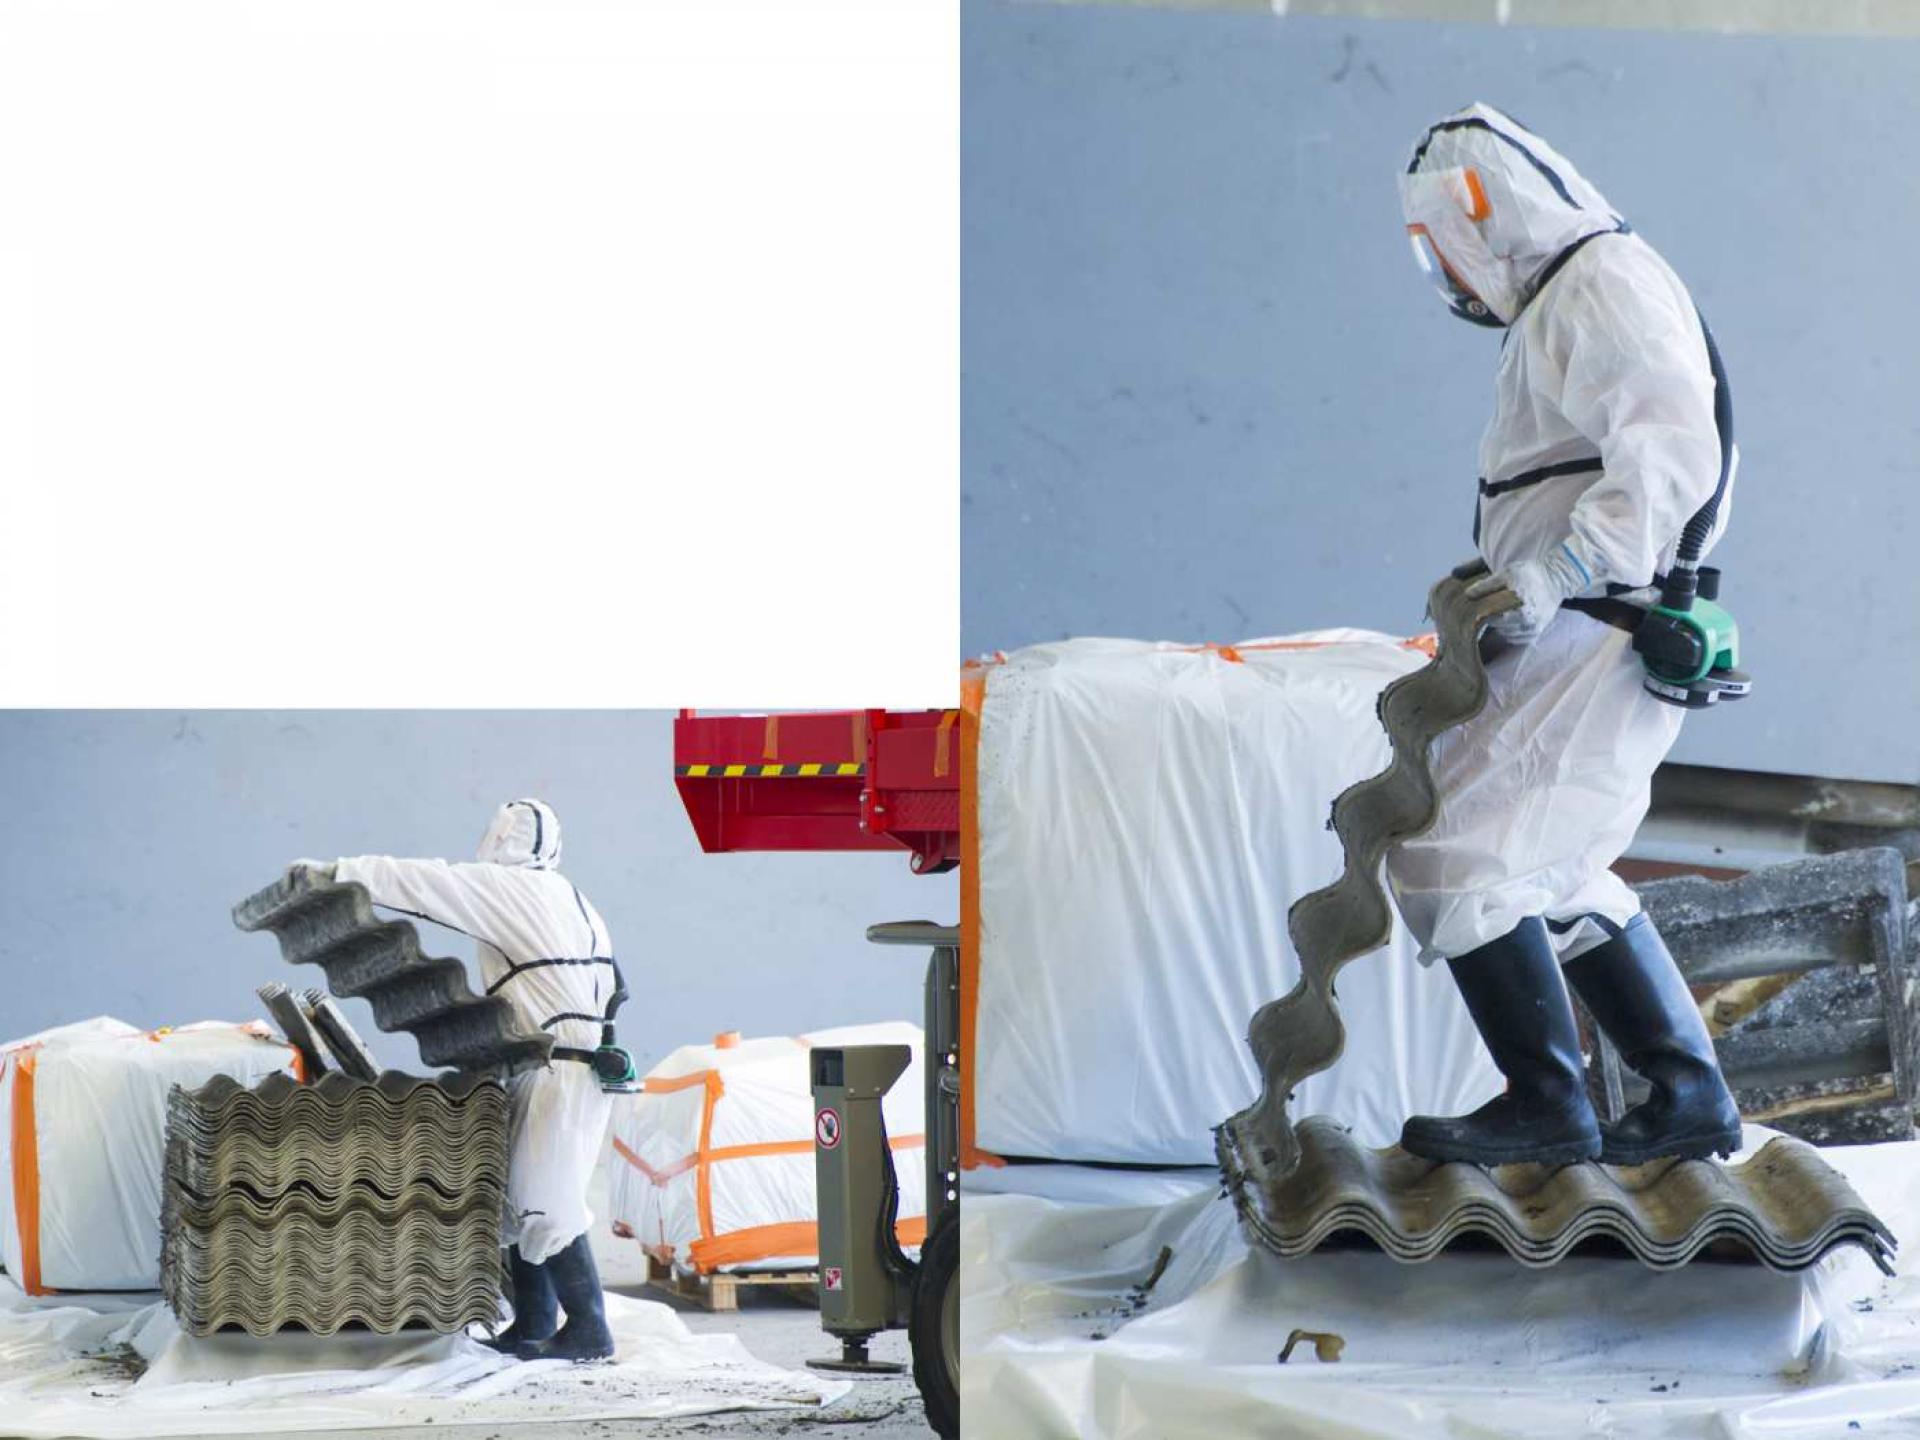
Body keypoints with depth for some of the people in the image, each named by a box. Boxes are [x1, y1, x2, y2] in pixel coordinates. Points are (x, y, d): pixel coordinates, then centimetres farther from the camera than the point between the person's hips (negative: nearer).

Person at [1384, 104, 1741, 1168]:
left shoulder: (1606, 281, -10)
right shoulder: (1560, 307, 23)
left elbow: (1670, 454, -24)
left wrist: (1558, 575, -34)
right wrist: (1499, 582, 12)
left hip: (1592, 638, -11)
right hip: (1579, 639, 11)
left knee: (1450, 854, -12)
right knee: (1558, 882, 19)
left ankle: (1546, 1106, -10)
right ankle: (1688, 1098, 20)